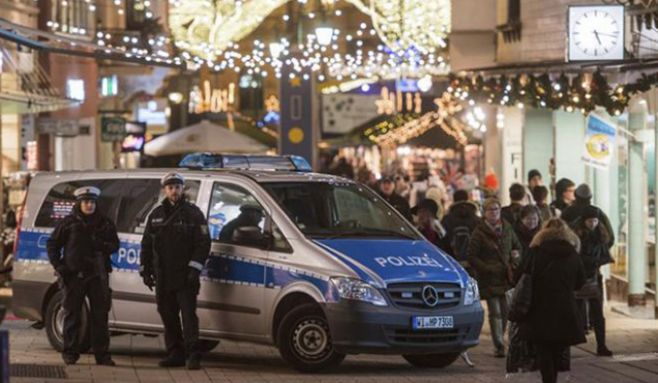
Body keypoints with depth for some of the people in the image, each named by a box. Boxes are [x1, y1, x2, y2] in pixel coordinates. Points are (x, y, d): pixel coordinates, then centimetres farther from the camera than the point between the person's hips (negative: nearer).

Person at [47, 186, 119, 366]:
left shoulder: (104, 223, 11)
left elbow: (115, 245, 12)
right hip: (74, 275, -2)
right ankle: (70, 354, 8)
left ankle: (102, 354, 4)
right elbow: (52, 244, 9)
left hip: (97, 275, 2)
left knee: (100, 314, 0)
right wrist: (58, 265, -3)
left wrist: (102, 245, -10)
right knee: (72, 314, 1)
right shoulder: (69, 222, 5)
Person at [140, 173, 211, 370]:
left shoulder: (193, 213, 1)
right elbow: (146, 245, 18)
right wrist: (145, 270, 11)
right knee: (168, 316, 7)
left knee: (188, 314, -11)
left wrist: (195, 268, -14)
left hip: (185, 277, -5)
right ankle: (175, 354, 14)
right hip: (163, 277, 5)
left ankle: (193, 355, -15)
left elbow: (203, 243, -5)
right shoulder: (156, 215, 15)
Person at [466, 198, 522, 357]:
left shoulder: (507, 228, 9)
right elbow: (471, 256, -7)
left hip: (506, 277, 5)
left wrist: (514, 263, 2)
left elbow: (517, 247, 21)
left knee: (505, 311, 5)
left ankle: (500, 342, 18)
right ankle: (499, 346, -11)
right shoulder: (479, 232, -6)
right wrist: (487, 269, -16)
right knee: (495, 312, -10)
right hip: (489, 279, -5)